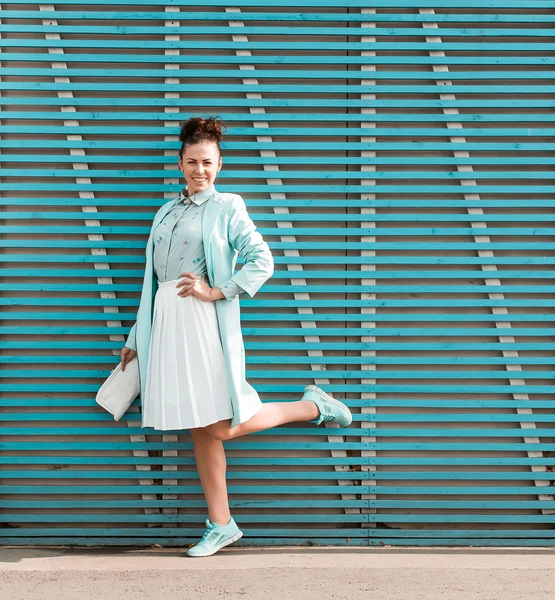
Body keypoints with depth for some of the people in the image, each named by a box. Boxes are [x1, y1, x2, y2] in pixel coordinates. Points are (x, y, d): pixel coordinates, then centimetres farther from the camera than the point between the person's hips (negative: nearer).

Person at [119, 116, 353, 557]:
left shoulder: (227, 207, 1)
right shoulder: (167, 212, 18)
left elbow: (263, 261, -9)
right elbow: (153, 278, 20)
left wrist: (217, 291, -16)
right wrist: (137, 339, 19)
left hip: (204, 320, -6)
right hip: (166, 319, 6)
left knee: (227, 426, -9)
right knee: (202, 429, 8)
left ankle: (313, 406, 12)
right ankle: (221, 525, 15)